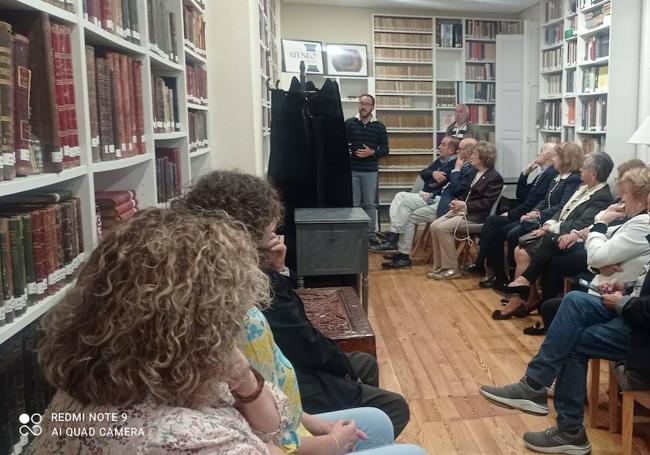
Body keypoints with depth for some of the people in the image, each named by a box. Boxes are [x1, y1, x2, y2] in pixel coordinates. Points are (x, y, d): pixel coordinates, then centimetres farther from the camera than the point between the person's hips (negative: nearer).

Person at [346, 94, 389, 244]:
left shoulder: (379, 126, 5)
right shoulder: (349, 123, 3)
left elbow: (385, 149, 5)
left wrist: (372, 152, -12)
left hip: (370, 171, 1)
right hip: (352, 170, 0)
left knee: (370, 203, 5)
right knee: (354, 203, 3)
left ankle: (371, 233, 14)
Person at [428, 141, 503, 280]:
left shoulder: (495, 178, -10)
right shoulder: (477, 173, 17)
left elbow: (486, 203, -16)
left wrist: (465, 205, -17)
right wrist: (458, 202, 3)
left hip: (476, 216, -9)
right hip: (464, 210, 9)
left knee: (443, 228, -25)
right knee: (434, 226, -8)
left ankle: (451, 269, -15)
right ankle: (439, 266, -2)